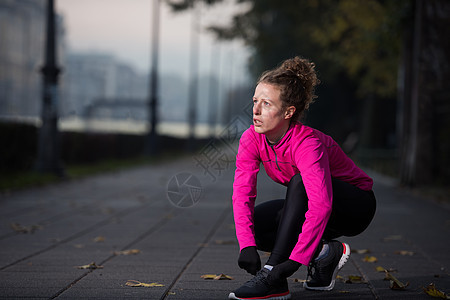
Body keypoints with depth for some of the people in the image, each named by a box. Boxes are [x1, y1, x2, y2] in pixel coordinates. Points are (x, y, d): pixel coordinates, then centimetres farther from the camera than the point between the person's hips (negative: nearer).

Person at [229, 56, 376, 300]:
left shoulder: (306, 143, -34)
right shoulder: (251, 139, -16)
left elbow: (320, 206, -45)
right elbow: (242, 193, -23)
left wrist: (294, 262, -51)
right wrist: (247, 246, -37)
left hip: (356, 205, -6)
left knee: (300, 182, -35)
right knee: (253, 223, -16)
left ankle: (273, 278, -34)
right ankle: (324, 254, 0)